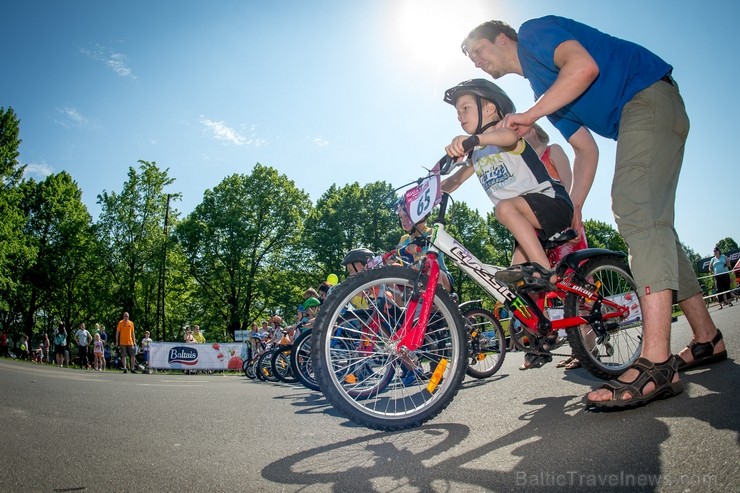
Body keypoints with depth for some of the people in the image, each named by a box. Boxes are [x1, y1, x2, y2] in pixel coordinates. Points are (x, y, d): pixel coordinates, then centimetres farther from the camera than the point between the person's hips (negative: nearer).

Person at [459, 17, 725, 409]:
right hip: (639, 113, 10)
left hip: (649, 97, -10)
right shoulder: (543, 87, 23)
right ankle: (707, 340, 17)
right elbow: (586, 150, 21)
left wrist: (529, 116, -15)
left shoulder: (532, 32, 1)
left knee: (634, 208, -25)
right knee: (650, 224, 8)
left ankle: (656, 364, -32)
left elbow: (584, 67, -21)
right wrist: (573, 209, 17)